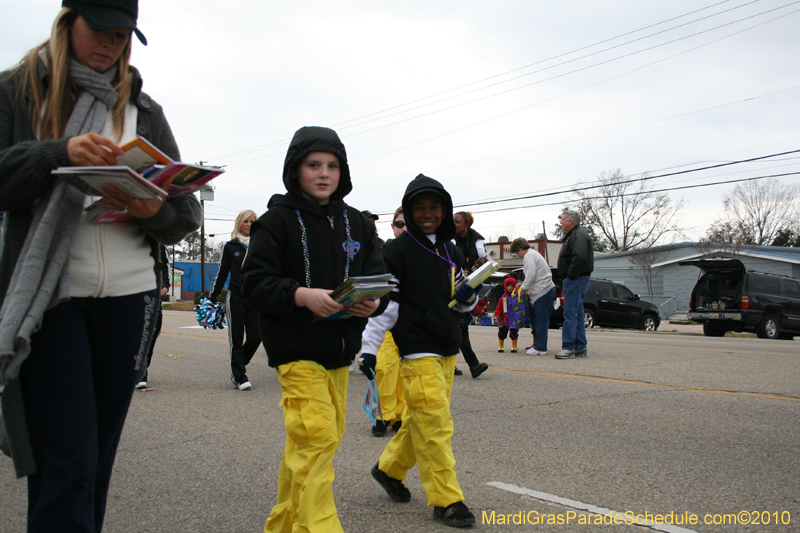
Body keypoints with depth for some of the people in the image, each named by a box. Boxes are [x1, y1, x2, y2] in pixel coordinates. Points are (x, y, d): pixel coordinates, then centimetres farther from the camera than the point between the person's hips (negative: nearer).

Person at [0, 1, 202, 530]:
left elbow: (187, 213, 9)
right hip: (44, 295, -3)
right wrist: (60, 154, -19)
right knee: (67, 464, -8)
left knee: (98, 456, 9)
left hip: (128, 294, 3)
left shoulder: (143, 110, 15)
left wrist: (151, 211, -12)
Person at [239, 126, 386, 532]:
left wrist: (372, 303, -13)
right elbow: (254, 282, -10)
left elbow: (378, 277, 10)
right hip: (298, 350, -6)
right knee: (316, 438, -15)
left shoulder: (356, 224, 11)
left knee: (316, 441, 14)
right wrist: (303, 295, -25)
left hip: (340, 350, 6)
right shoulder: (277, 220, -5)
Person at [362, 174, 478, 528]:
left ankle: (389, 468, 33)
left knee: (422, 421, 14)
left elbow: (461, 302, 21)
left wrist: (467, 296, -2)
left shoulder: (451, 252, 13)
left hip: (447, 349, 7)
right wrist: (369, 347, -14)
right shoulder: (398, 251, -7)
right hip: (418, 351, -7)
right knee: (435, 425, -7)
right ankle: (446, 500, 3)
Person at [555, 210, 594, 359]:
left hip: (575, 280, -11)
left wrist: (571, 274, -21)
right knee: (577, 314, 13)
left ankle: (568, 348, -9)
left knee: (570, 314, -10)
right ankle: (580, 348, 18)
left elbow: (580, 258, -30)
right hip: (574, 280, 11)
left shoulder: (578, 235, -15)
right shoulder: (573, 235, 19)